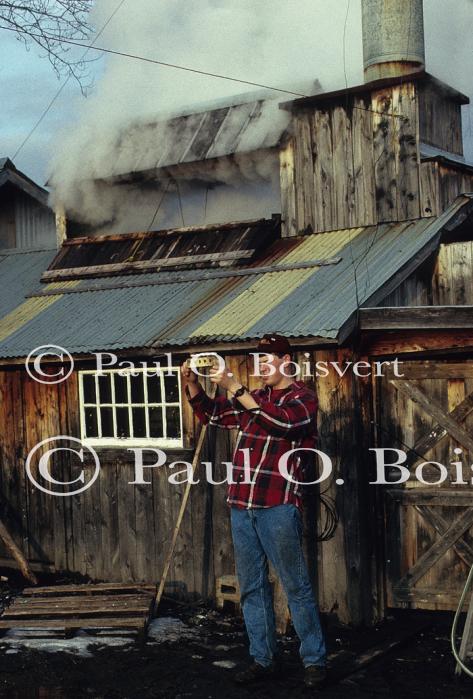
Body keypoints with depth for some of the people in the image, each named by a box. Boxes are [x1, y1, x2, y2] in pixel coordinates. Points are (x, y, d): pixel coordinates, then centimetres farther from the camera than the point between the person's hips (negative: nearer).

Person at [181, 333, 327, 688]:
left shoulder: (303, 397, 0)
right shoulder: (254, 397, 18)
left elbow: (280, 421, -20)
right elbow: (210, 412, 25)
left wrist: (235, 388, -21)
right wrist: (191, 381, 7)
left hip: (278, 506, -6)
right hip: (241, 505, 7)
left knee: (296, 586, -2)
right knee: (252, 587, 9)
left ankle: (315, 660, 7)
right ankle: (264, 659, 17)